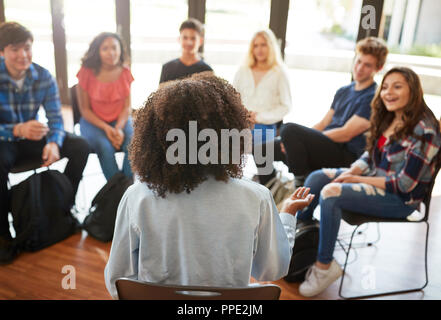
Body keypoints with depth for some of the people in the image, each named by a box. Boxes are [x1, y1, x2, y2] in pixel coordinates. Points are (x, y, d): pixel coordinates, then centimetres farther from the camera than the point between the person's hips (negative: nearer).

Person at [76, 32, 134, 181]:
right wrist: (106, 128, -18)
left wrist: (119, 128, -18)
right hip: (93, 121, -2)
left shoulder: (124, 72, -1)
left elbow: (127, 107, 1)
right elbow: (85, 109, -5)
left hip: (120, 120, 2)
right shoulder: (87, 73, -8)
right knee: (105, 147, -32)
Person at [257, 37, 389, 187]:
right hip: (326, 148, 8)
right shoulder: (343, 91, 21)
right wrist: (294, 141, 2)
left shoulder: (373, 97, -6)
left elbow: (346, 134, -14)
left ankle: (302, 185, -18)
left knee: (289, 129, -30)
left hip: (345, 156, -8)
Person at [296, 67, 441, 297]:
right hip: (374, 178, 9)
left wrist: (357, 180, -16)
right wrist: (350, 172, -7)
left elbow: (404, 184, -22)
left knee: (330, 193, -27)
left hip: (401, 199, -8)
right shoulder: (388, 118, 5)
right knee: (317, 177, -2)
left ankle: (324, 266, -14)